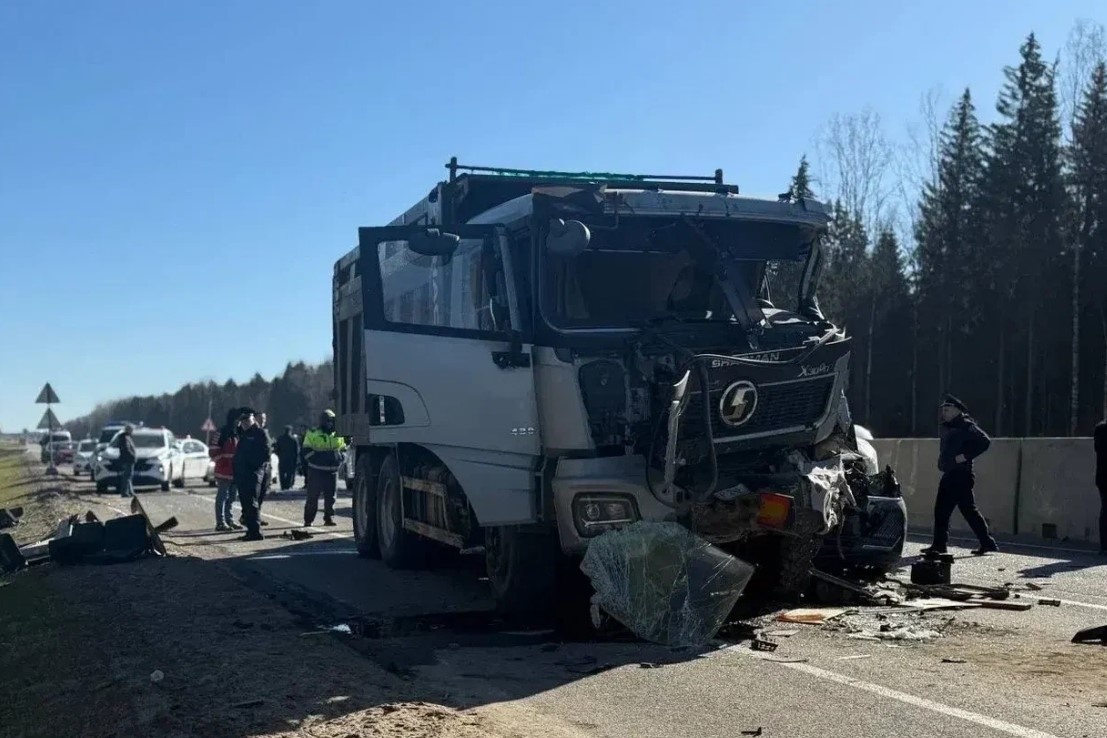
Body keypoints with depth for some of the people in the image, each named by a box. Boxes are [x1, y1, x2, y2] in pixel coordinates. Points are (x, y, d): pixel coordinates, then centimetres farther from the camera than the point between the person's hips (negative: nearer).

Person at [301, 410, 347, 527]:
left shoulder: (338, 435, 12)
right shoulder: (313, 434, -2)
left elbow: (343, 451, 17)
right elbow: (306, 452, -6)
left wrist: (339, 456, -7)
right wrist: (319, 457, -21)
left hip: (332, 471, 4)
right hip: (316, 471, -4)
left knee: (330, 497, 6)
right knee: (312, 497, -1)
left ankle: (329, 518, 15)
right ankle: (308, 520, 4)